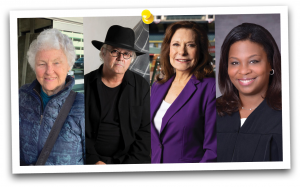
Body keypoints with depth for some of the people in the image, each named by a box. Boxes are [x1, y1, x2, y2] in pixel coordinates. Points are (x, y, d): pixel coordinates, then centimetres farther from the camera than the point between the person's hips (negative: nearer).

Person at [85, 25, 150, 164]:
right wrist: (93, 160, -11)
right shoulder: (87, 84, 3)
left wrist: (130, 162, -10)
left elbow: (145, 131, 3)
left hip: (131, 159, 1)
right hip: (93, 159, -1)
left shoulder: (141, 86, 6)